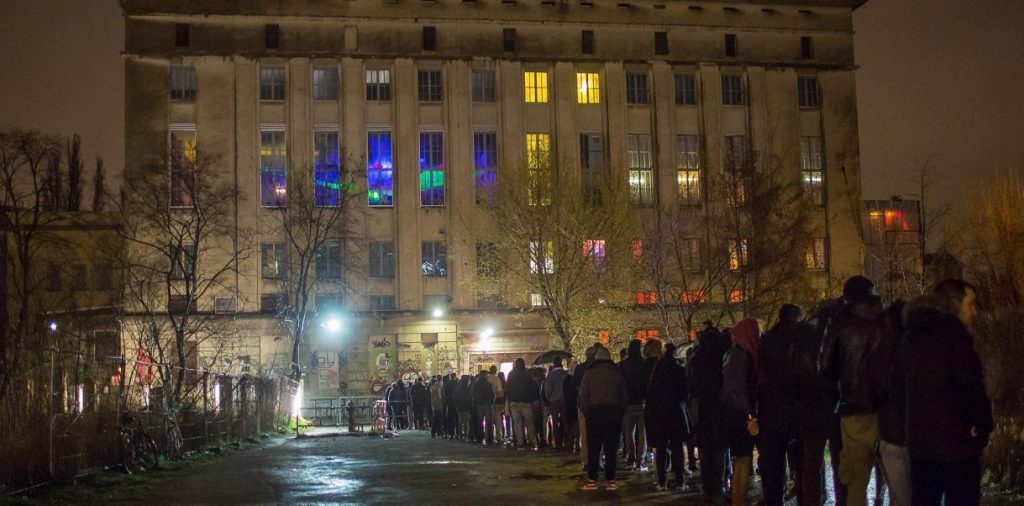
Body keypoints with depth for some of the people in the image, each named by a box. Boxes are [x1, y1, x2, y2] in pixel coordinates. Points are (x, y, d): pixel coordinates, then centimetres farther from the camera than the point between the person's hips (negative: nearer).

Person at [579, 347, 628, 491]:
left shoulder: (589, 373, -1)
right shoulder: (617, 373, 4)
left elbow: (583, 395, -2)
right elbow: (624, 395, 6)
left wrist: (585, 411, 8)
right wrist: (621, 411, 12)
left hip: (595, 412, -1)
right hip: (614, 412, 1)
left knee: (593, 448, 2)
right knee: (611, 449, 4)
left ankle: (592, 480, 0)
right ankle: (610, 481, 3)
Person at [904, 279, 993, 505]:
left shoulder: (913, 334, 14)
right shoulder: (953, 332, -11)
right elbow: (970, 384, -18)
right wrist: (983, 425, -5)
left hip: (919, 438, 7)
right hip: (955, 440, -7)